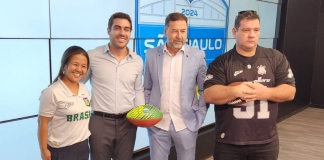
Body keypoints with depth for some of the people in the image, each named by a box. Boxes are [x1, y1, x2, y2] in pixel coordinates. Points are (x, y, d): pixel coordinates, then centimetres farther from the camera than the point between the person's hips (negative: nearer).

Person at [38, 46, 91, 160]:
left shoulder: (84, 89, 3)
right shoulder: (52, 92, -16)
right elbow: (43, 123, -13)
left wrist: (86, 139, 13)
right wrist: (44, 150, -11)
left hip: (83, 147, 6)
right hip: (61, 150, -6)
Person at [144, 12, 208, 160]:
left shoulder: (198, 56, -3)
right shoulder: (151, 55, 0)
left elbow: (204, 90, 3)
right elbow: (147, 88, 8)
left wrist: (199, 118, -3)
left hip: (186, 124, -1)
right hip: (157, 123, 1)